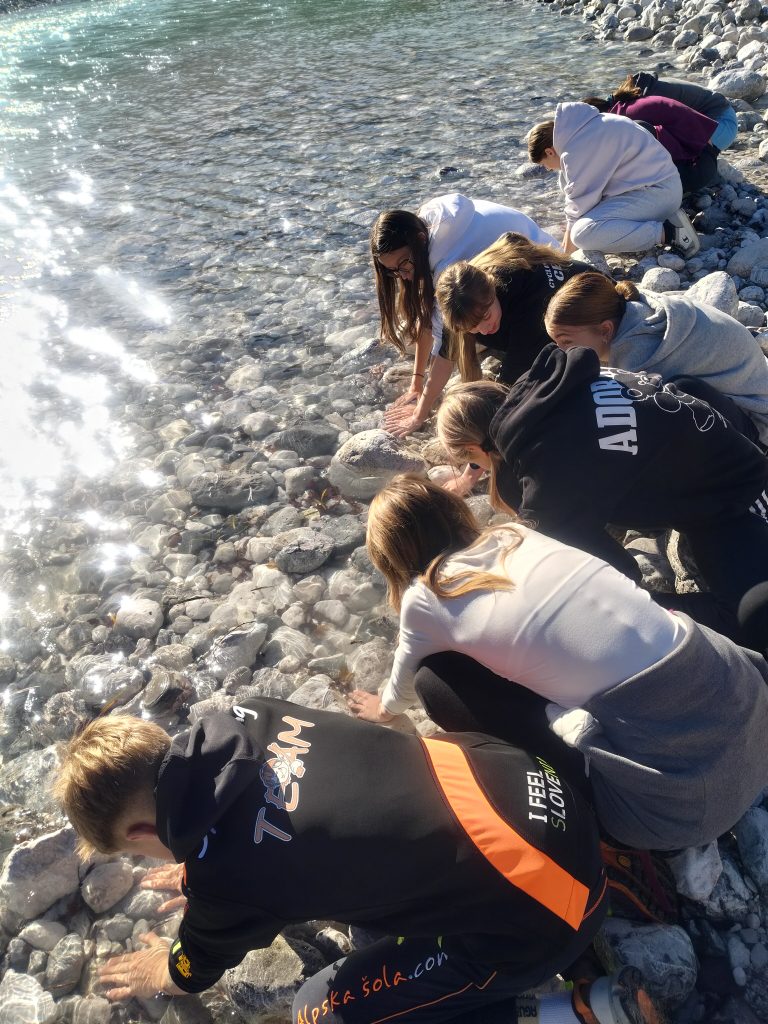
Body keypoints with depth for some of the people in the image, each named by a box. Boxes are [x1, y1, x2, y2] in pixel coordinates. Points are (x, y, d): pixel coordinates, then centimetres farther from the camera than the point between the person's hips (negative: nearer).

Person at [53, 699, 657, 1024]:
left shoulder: (228, 877, -18)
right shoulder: (240, 723, -3)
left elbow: (201, 965, 9)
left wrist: (171, 974, 31)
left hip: (538, 911, -6)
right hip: (529, 779, 7)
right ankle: (602, 854, 23)